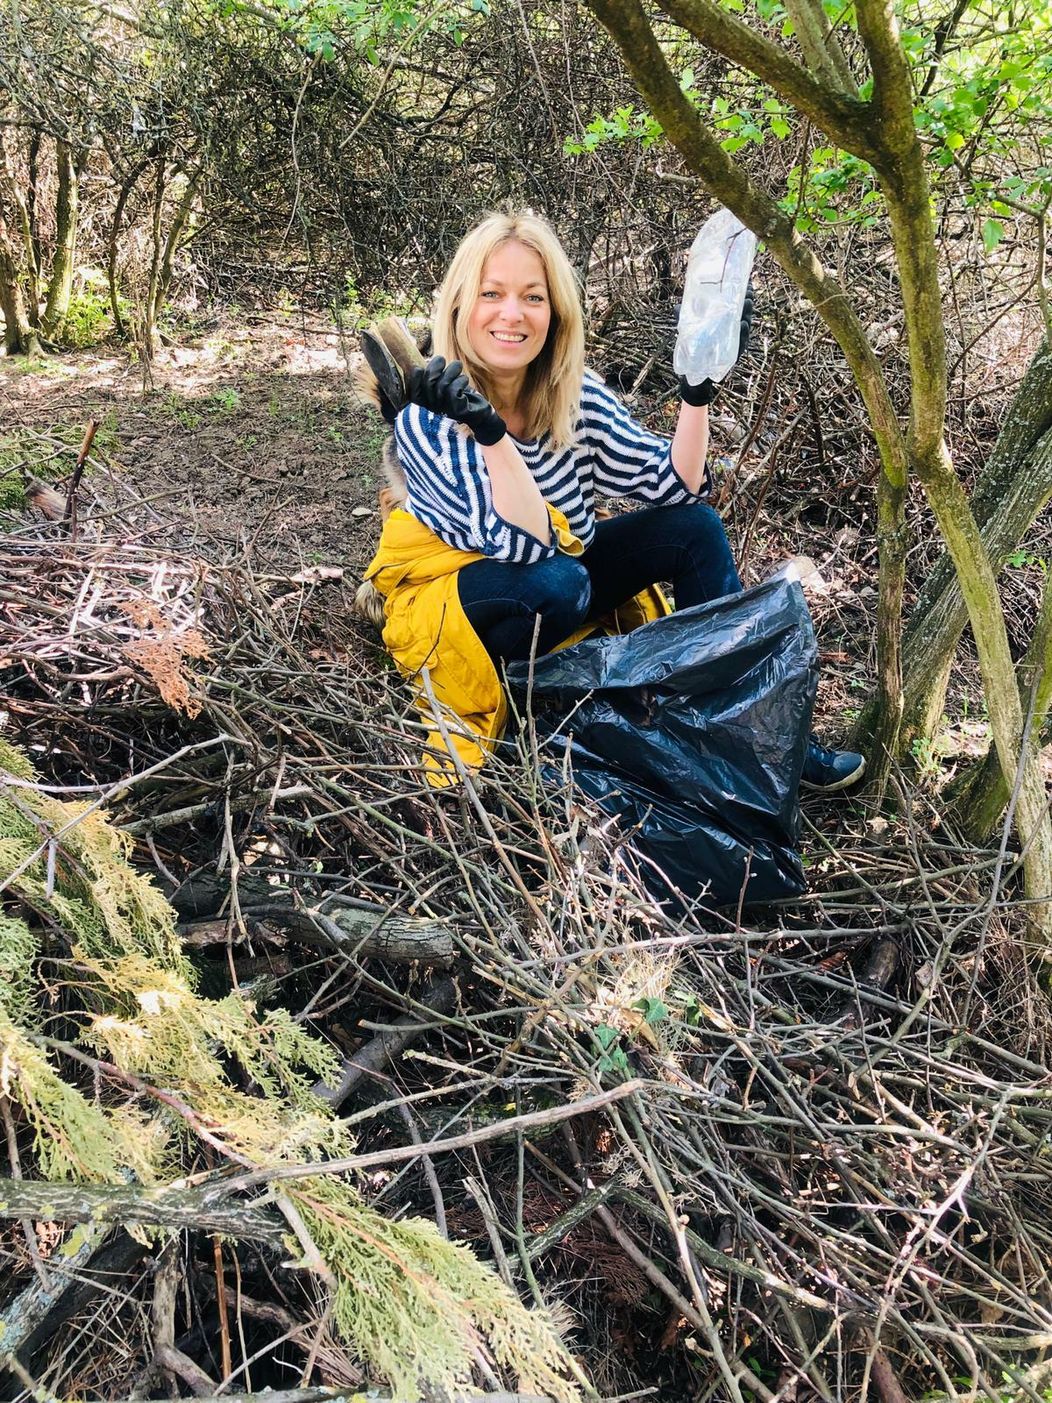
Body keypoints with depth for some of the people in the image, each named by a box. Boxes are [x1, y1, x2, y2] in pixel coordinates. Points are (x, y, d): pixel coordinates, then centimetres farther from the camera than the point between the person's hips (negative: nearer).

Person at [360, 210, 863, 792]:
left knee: (695, 528, -9)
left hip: (558, 570, 6)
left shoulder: (576, 395, -10)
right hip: (445, 599, -6)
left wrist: (697, 388, -22)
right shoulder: (428, 412, -25)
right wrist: (488, 432, -47)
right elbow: (524, 546, -34)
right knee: (556, 583, -37)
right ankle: (467, 718, -10)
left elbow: (674, 486, -11)